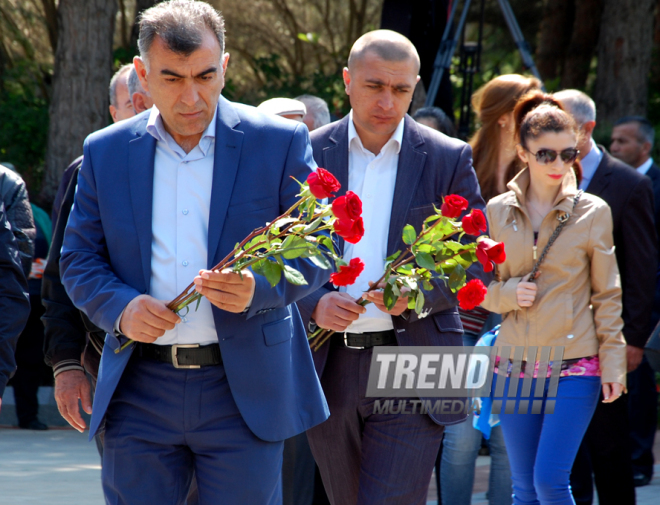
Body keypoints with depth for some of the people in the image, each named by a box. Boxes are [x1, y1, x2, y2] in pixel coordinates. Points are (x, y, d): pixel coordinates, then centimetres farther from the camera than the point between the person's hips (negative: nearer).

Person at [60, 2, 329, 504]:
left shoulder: (280, 142, 1)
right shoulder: (105, 152, 8)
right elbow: (79, 259, 11)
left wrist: (258, 288, -19)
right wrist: (120, 307, -11)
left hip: (244, 391, -2)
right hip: (140, 394, 2)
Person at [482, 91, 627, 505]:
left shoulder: (592, 213, -1)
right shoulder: (498, 212, 5)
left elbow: (607, 296, 3)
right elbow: (481, 287, 12)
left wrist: (613, 363, -3)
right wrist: (509, 293, -10)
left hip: (574, 365, -3)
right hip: (516, 364, 3)